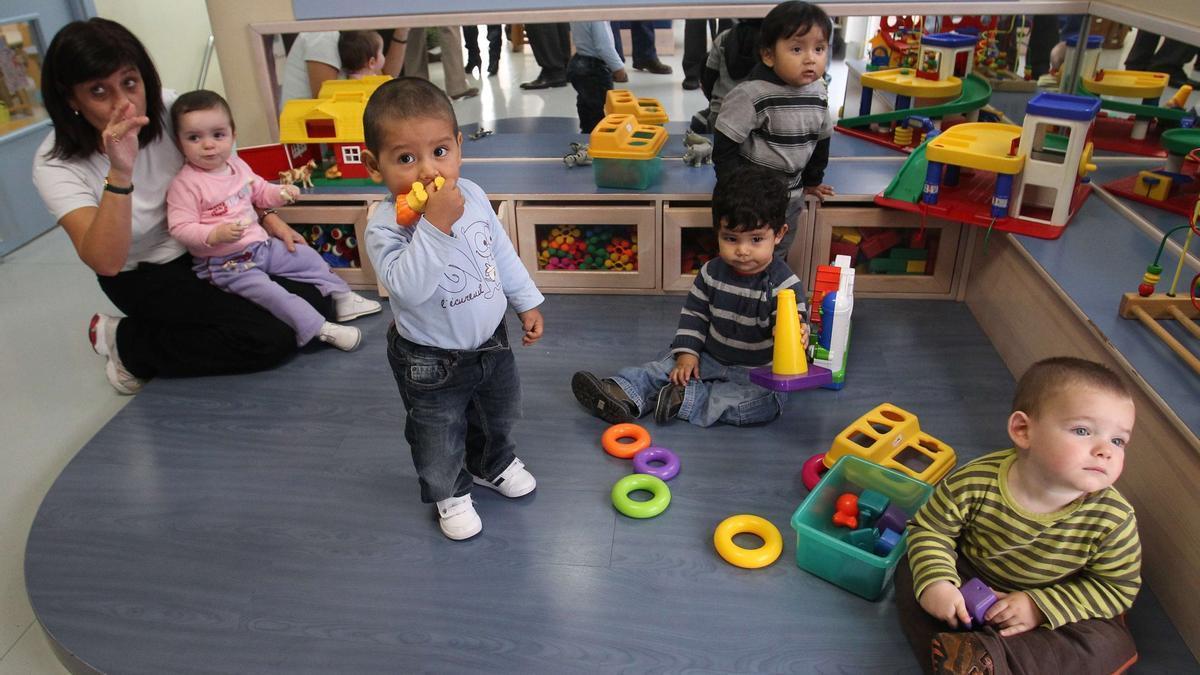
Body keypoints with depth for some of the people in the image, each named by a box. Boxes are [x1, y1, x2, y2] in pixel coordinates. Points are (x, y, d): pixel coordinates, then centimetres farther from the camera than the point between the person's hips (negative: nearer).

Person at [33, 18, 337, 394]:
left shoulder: (168, 108, -16)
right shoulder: (56, 165, -22)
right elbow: (106, 262, -35)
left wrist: (268, 218, -4)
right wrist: (120, 173, -45)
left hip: (209, 247, 5)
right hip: (143, 277, -4)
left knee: (314, 304, -11)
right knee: (270, 338, -23)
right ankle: (126, 344, -2)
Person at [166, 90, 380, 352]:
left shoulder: (237, 165, 7)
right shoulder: (185, 184, -17)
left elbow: (259, 191, 23)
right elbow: (180, 228, -21)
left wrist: (280, 193, 2)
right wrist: (216, 235, -35)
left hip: (261, 245, 8)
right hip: (226, 263, -8)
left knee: (308, 257, 12)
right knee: (269, 291, -25)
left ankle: (342, 296, 26)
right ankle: (319, 329, -23)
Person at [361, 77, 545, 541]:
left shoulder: (473, 196, -10)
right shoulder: (385, 226, -28)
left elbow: (502, 252, 4)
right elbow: (408, 287, -41)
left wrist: (527, 302, 9)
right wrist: (435, 224, -46)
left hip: (491, 341, 5)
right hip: (431, 362, -5)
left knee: (500, 416, 28)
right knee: (439, 441, 15)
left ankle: (493, 465, 58)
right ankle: (450, 494, 45)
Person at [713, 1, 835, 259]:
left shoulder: (819, 94, -2)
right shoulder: (751, 95, -23)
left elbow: (821, 139, 14)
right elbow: (725, 146, -20)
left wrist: (812, 180, 23)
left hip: (791, 194, 6)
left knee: (778, 257, 22)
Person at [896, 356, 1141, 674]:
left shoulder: (1113, 520, -26)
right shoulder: (974, 483, -28)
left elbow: (1118, 587, -12)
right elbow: (929, 530, -13)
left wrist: (1041, 606, -23)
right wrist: (936, 582, -31)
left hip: (1052, 604, 0)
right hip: (968, 580, 0)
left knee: (1109, 644, -23)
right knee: (911, 575, -16)